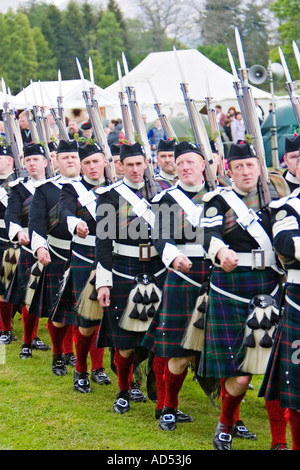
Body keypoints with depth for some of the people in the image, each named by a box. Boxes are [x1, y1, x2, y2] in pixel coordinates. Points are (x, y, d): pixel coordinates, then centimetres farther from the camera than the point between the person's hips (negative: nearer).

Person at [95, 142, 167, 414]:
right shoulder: (110, 196, -2)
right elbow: (103, 241, -5)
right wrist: (103, 283, -10)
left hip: (157, 272, 3)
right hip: (124, 272, -3)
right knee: (124, 341, -3)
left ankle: (134, 384, 22)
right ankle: (123, 392, 15)